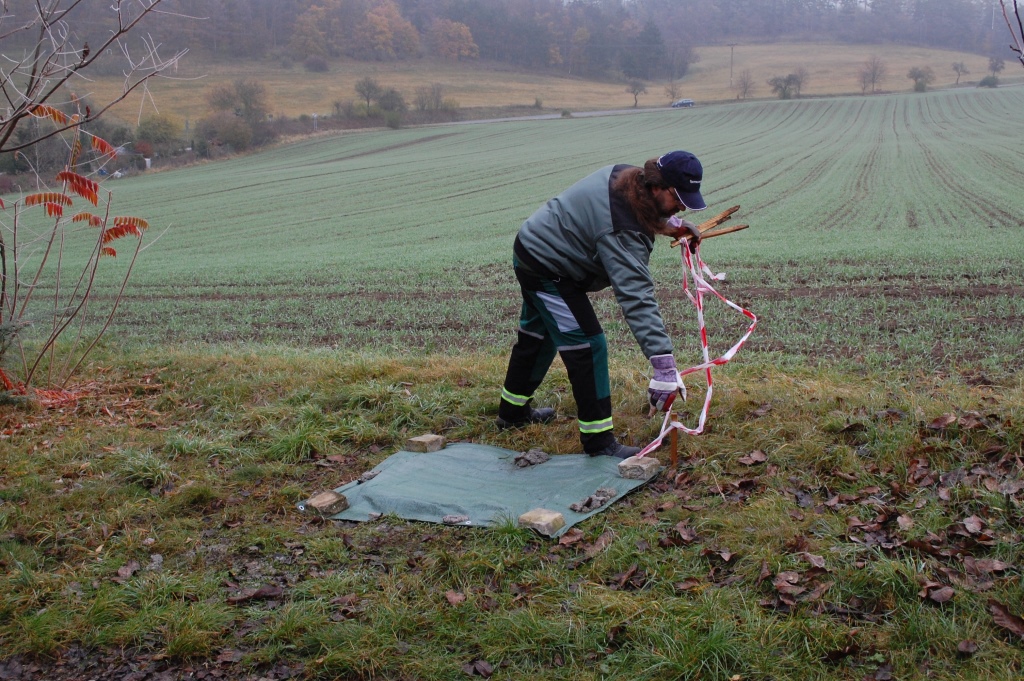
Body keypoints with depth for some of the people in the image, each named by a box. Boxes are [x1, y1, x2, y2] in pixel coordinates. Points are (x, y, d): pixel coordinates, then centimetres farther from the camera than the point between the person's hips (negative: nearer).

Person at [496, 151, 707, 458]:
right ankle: (598, 441, -5)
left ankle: (512, 411, 44)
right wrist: (663, 361, -45)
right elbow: (636, 296, -41)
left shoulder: (626, 176, -8)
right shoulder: (621, 232, -35)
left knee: (538, 336, 25)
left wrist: (668, 222, 6)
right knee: (588, 346, -11)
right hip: (546, 268, -11)